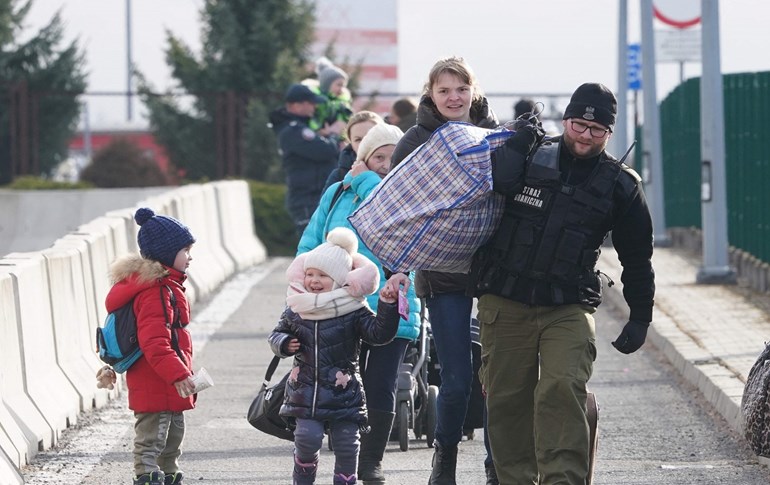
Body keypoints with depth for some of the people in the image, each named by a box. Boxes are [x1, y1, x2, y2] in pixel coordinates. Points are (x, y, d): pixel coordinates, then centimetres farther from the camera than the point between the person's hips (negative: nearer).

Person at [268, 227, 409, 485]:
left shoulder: (353, 310, -6)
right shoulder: (295, 311, 3)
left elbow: (379, 333, -13)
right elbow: (277, 334, 16)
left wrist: (388, 305, -24)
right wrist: (284, 344, -6)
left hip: (343, 393, -1)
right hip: (305, 391, 1)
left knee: (346, 443, -1)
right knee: (307, 438, -9)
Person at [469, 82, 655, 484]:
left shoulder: (620, 185, 6)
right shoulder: (530, 156, 5)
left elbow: (637, 256, 13)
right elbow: (497, 181, -12)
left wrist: (640, 318, 11)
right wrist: (521, 138, -11)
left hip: (568, 308, -1)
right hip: (505, 303, 1)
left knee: (563, 389, -20)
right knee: (507, 398, 4)